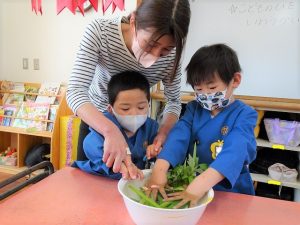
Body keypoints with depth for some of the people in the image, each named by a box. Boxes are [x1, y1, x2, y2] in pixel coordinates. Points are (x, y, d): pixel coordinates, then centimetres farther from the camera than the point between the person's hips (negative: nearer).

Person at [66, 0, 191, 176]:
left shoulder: (170, 56, -26)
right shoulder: (100, 32, -33)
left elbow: (174, 101, -12)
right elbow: (75, 91, -39)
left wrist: (164, 131, -33)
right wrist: (111, 130, -55)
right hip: (95, 117, 0)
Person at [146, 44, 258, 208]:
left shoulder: (244, 115, -7)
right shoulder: (194, 108, 5)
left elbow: (235, 151, -24)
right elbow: (178, 136, -12)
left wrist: (201, 183, -39)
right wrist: (160, 168, -29)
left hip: (230, 191, -2)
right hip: (190, 183, 2)